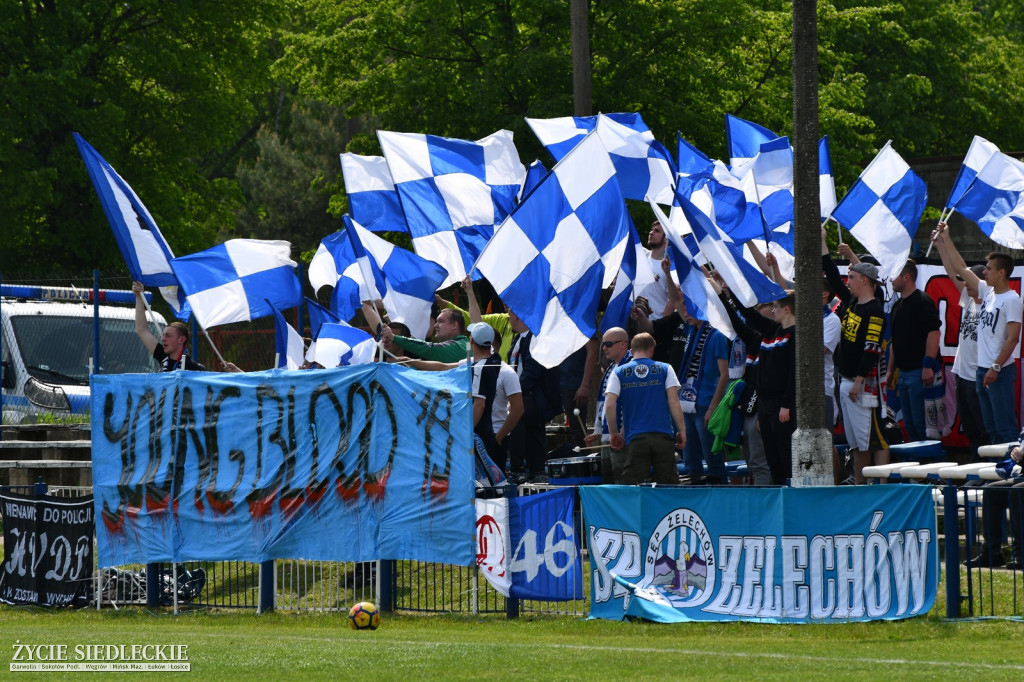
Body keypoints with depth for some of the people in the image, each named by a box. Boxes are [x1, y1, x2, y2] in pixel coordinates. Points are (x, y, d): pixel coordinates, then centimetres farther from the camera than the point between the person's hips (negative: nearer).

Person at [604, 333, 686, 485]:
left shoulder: (619, 373, 7)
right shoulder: (665, 370, 7)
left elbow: (609, 405, -2)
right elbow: (674, 402, 0)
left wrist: (614, 434, 7)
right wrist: (682, 431, 5)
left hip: (635, 439, 0)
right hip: (663, 437, 0)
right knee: (668, 488, 4)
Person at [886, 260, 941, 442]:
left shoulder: (922, 302, -11)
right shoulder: (898, 305, 18)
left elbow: (933, 333, -20)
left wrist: (928, 366, -25)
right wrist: (891, 370, 22)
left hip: (920, 372, -10)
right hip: (903, 372, 10)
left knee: (921, 424, -10)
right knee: (910, 425, 11)